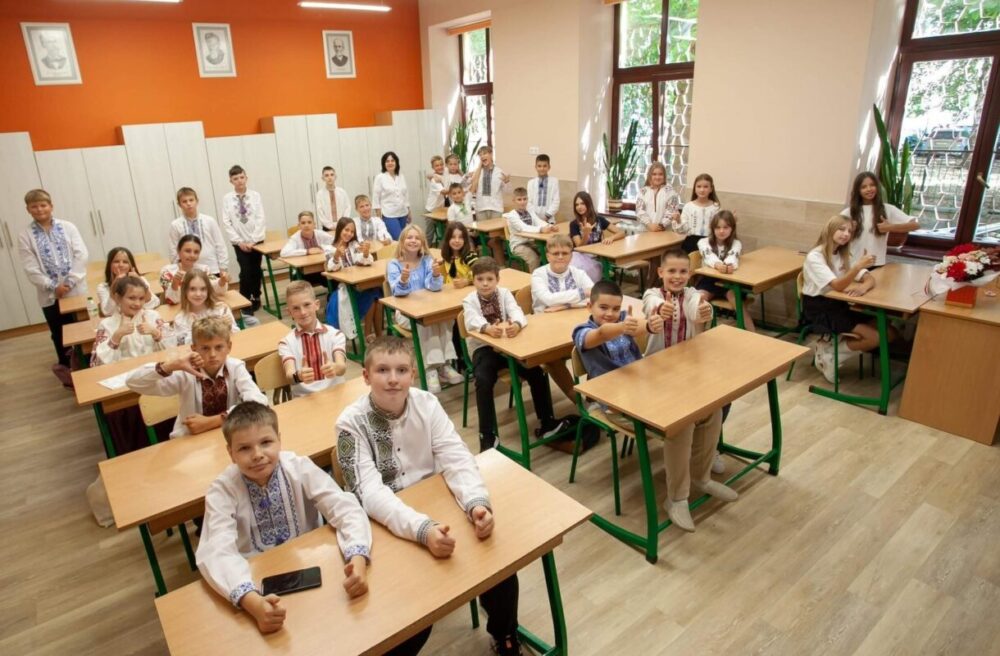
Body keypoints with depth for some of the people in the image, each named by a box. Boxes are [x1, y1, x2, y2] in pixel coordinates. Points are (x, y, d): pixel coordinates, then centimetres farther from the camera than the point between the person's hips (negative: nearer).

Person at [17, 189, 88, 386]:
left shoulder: (68, 227, 2)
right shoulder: (25, 236, 1)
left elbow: (81, 256, -5)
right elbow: (31, 270, -4)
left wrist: (69, 282, -14)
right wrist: (53, 287, -14)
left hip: (76, 291, 0)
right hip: (50, 296, 0)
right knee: (60, 336, 11)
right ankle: (66, 368, 26)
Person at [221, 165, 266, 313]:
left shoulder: (255, 195, 0)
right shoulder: (227, 198, -1)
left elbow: (261, 219, -5)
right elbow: (226, 223, -3)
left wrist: (253, 240, -11)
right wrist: (239, 241, -9)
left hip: (256, 240, 1)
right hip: (240, 242, -1)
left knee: (256, 271, 8)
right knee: (245, 272, -10)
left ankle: (256, 297, 29)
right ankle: (245, 301, 4)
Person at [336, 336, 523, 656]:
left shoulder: (427, 404, -9)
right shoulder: (351, 423, -18)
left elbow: (458, 459, -15)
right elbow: (370, 494, -27)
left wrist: (478, 503, -35)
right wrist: (422, 529, -42)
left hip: (434, 508, 3)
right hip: (384, 527, -3)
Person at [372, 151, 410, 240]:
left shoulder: (401, 176, 11)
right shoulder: (379, 178, -3)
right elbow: (376, 198, -4)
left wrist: (409, 212, 14)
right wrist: (379, 216, -7)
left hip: (403, 214, 5)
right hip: (389, 215, -5)